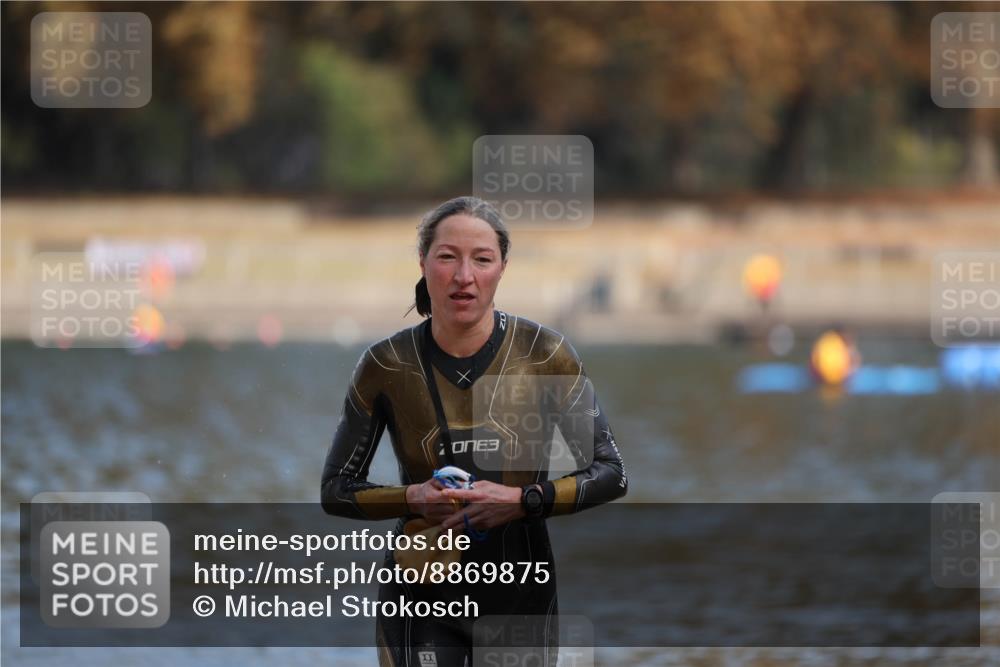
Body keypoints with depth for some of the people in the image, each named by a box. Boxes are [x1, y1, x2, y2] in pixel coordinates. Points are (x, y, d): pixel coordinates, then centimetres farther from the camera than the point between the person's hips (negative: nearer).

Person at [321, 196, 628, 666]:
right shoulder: (385, 366, -6)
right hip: (423, 599, -1)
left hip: (521, 597, 1)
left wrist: (524, 500, -18)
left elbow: (611, 475, -2)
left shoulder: (546, 354, -8)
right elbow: (336, 489, 2)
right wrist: (412, 499, -17)